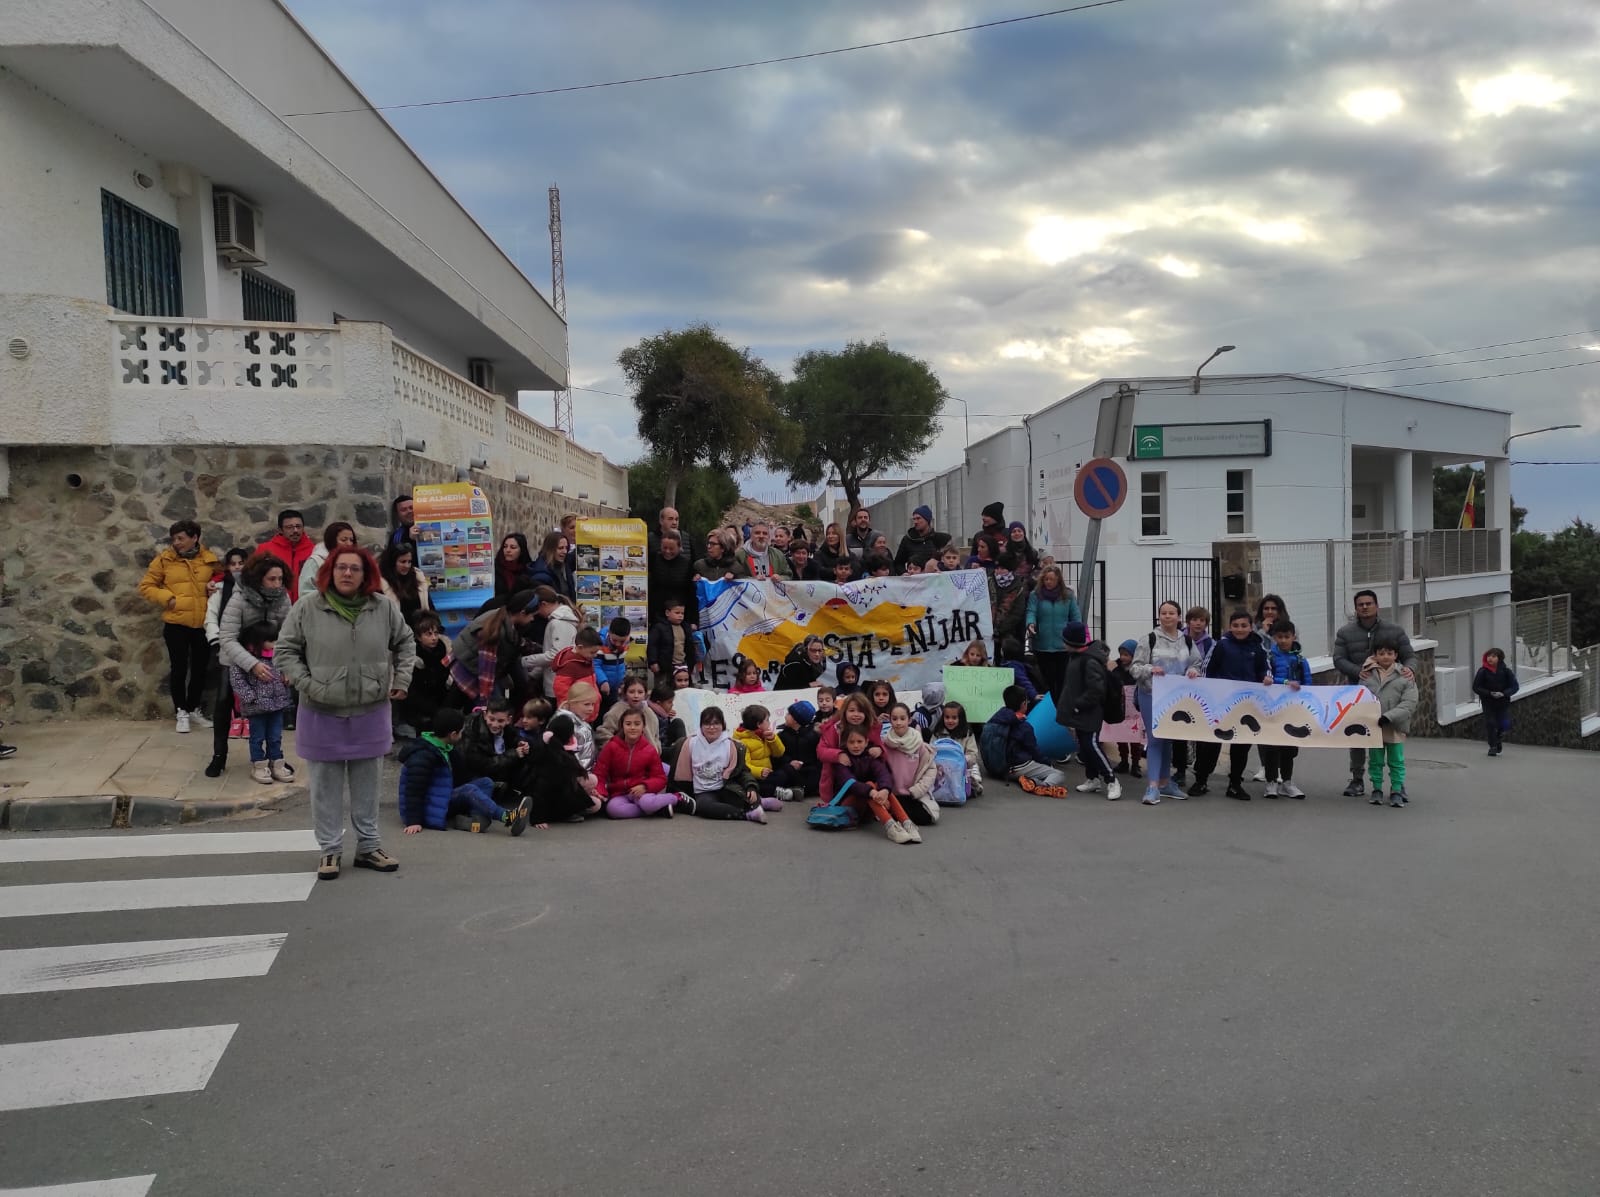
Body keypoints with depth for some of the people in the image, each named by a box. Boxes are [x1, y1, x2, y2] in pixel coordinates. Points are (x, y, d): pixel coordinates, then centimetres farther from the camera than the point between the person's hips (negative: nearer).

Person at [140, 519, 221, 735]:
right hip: (176, 624, -2)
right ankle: (181, 713, 15)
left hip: (203, 624, 2)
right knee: (179, 668, 3)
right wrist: (167, 598, -12)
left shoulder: (209, 559, 2)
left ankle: (194, 710, 28)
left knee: (200, 668, 12)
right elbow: (146, 586, 1)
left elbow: (223, 580, 16)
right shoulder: (165, 559, -3)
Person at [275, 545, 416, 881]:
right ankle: (330, 850, 20)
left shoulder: (384, 607, -1)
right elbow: (286, 650, -1)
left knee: (367, 785, 13)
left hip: (370, 712, 2)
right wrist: (306, 683, -11)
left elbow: (405, 643, 12)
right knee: (326, 786, 7)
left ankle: (369, 846, 25)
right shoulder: (307, 608, -7)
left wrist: (402, 679, 3)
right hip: (322, 713, -2)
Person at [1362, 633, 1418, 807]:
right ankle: (1377, 789, 22)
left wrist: (1389, 717, -21)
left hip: (1395, 728, -2)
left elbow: (1409, 704, -11)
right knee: (1375, 761, 11)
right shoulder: (1367, 674, 1)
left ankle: (1397, 791, 17)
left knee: (1396, 762, 7)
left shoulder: (1404, 677, -5)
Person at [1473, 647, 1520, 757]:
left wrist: (1503, 693, -19)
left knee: (1505, 725, -3)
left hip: (1503, 702, 1)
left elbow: (1515, 686, -3)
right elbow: (1476, 687, -6)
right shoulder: (1482, 671, -9)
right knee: (1490, 724, -4)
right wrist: (1490, 693, -19)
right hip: (1488, 703, -1)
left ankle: (1499, 739, 30)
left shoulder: (1506, 671, -5)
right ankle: (1493, 747, 12)